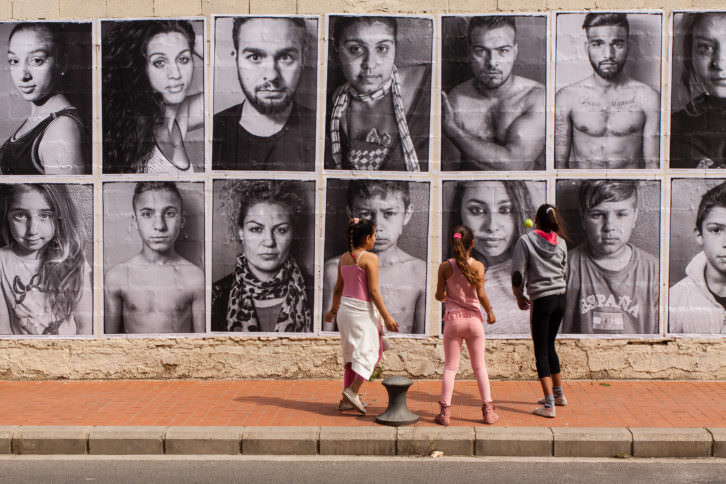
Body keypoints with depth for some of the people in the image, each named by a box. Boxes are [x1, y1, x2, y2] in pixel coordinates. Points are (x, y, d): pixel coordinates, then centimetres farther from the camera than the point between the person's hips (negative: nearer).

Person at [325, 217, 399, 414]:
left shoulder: (344, 258, 8)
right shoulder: (370, 258, -13)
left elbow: (338, 288, 14)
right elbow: (373, 291, -16)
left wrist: (333, 310, 29)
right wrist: (387, 317, -13)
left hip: (345, 308, 7)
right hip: (363, 311, -7)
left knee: (353, 353, 15)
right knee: (370, 352, 3)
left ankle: (347, 399, 17)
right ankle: (352, 391, -9)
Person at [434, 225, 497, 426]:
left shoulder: (445, 267, -5)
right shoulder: (477, 266, -7)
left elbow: (439, 296, -2)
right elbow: (481, 295, -11)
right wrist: (490, 312, 6)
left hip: (453, 319, 0)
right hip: (474, 319, 0)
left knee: (450, 367, 7)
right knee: (479, 366, 12)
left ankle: (445, 411, 4)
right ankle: (488, 410, 15)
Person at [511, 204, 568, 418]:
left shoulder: (525, 240, -8)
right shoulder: (560, 242, 6)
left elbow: (518, 273, -7)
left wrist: (520, 296, 7)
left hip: (542, 300, -6)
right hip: (561, 297, 6)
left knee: (541, 352, -1)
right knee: (549, 346, 21)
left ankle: (549, 406, -3)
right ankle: (558, 394, 33)